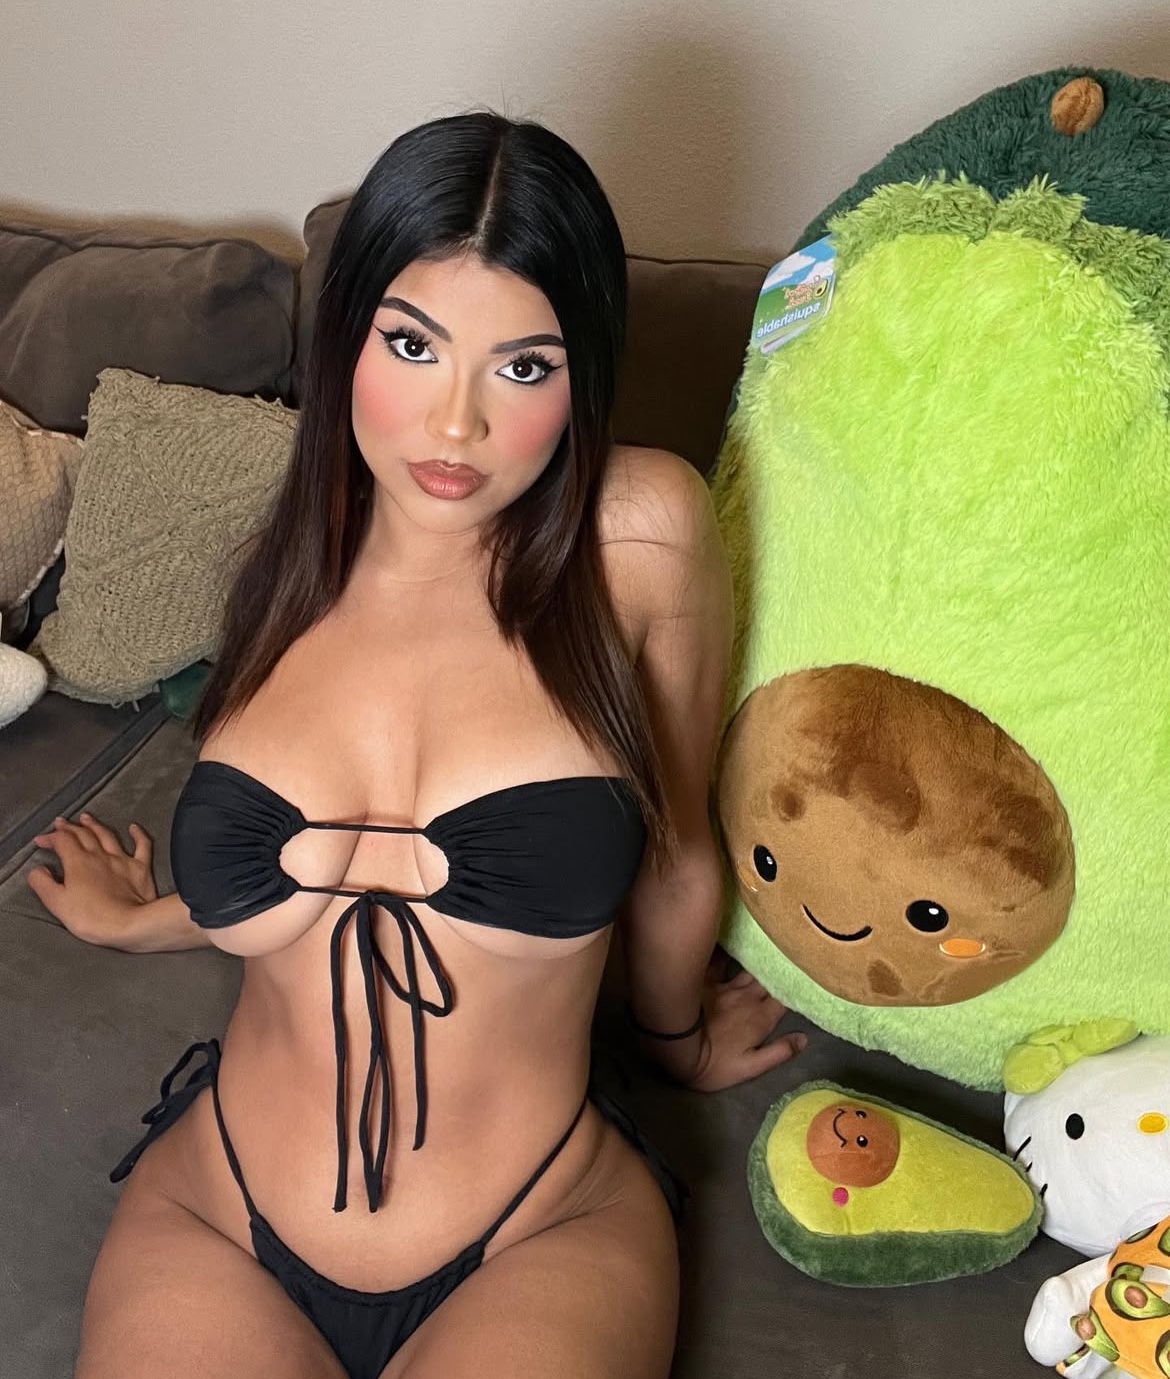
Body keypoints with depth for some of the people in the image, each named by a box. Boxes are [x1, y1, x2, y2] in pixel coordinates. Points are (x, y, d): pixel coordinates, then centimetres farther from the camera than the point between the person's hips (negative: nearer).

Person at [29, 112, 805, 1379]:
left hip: (538, 1245, -2)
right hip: (215, 1225, 3)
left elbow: (672, 856, 0)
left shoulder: (640, 533, -13)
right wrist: (134, 919, 28)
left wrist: (675, 1035, 17)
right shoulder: (292, 564, -2)